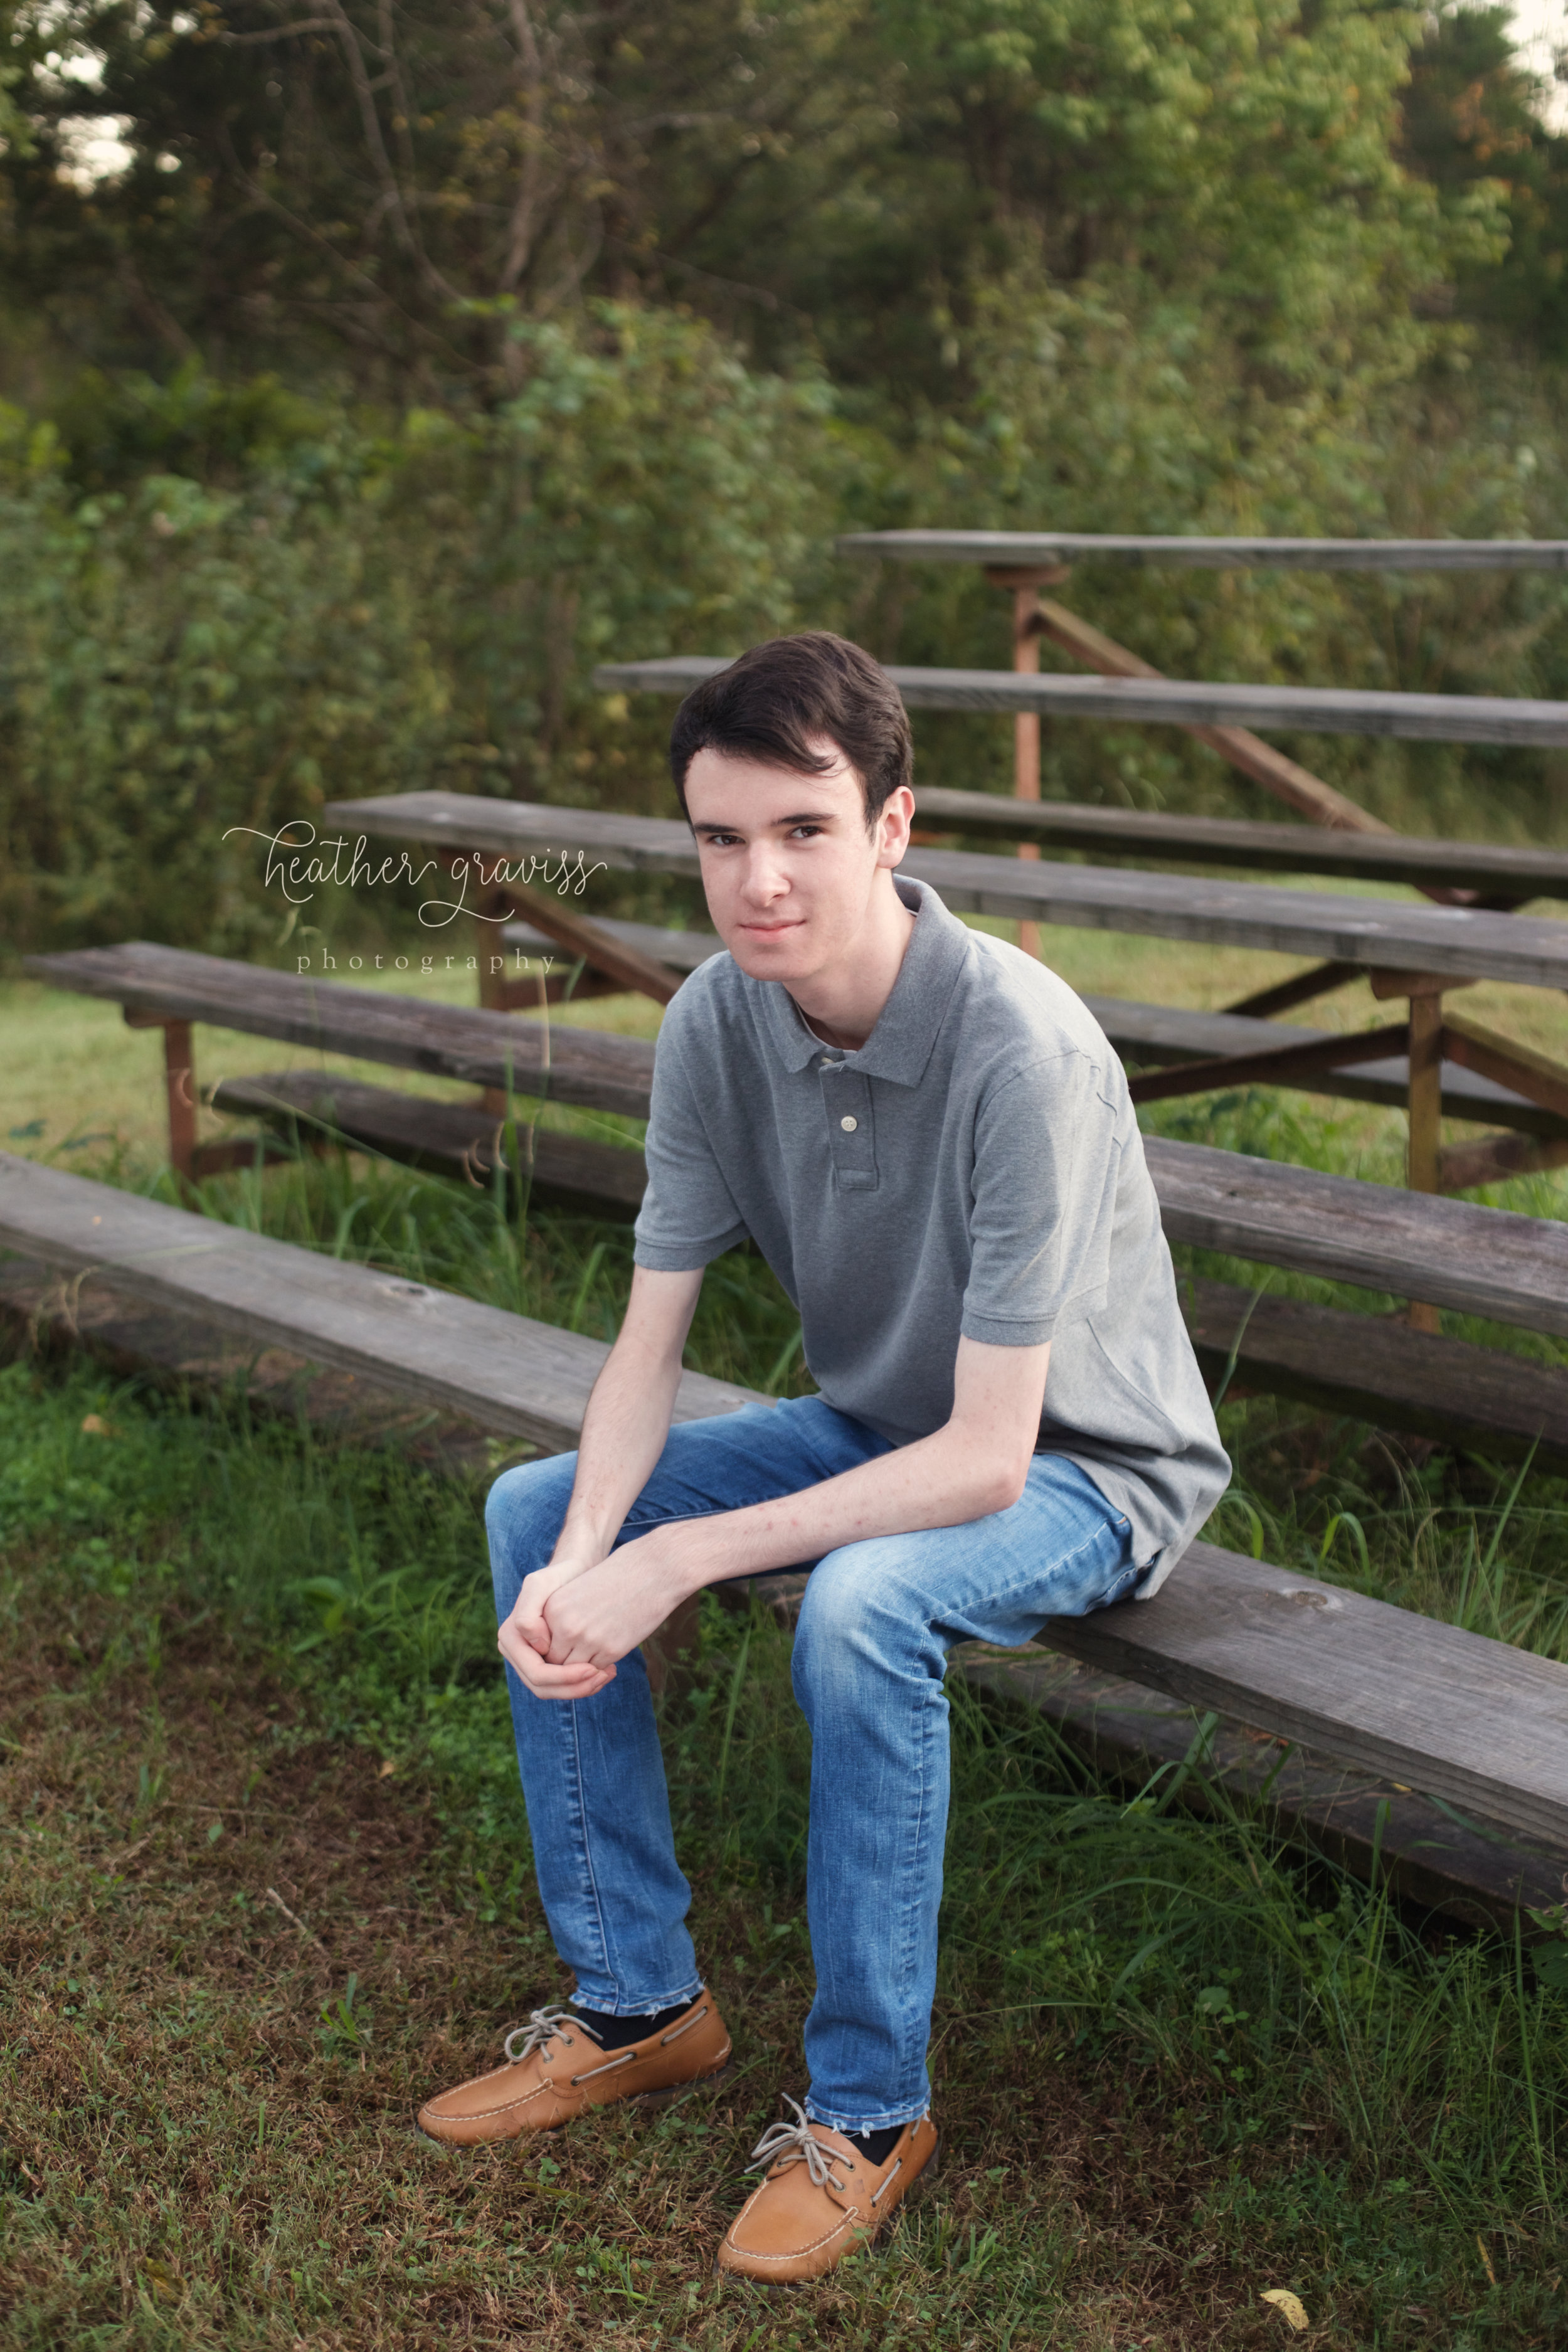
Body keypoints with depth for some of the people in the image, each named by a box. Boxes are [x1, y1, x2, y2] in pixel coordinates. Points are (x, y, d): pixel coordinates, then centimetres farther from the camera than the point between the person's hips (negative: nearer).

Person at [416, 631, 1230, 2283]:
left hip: (1082, 1468, -7)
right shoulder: (717, 1021, -13)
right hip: (876, 1429, 7)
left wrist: (674, 1562, -33)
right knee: (533, 1513, -4)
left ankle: (866, 2108, -13)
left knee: (861, 1606, -35)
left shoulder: (1020, 1050, -33)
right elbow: (647, 1348, -8)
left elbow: (986, 1458, -32)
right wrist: (585, 1560, -27)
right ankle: (639, 2004, 8)